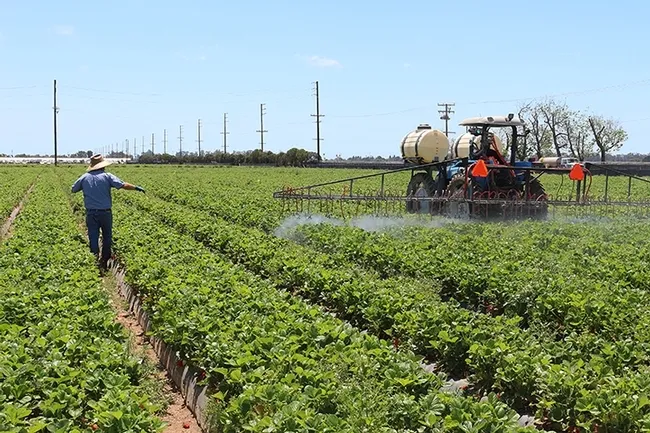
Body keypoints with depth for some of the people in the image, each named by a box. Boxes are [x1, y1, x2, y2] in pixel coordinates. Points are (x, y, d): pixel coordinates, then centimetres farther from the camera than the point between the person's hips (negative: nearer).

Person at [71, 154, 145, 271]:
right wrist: (136, 188, 0)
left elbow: (73, 189, 16)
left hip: (91, 213, 1)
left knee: (93, 238, 4)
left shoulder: (85, 177, 3)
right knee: (107, 237, 15)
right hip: (105, 213, -1)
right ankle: (104, 263, 20)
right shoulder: (107, 176, -5)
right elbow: (123, 185, -13)